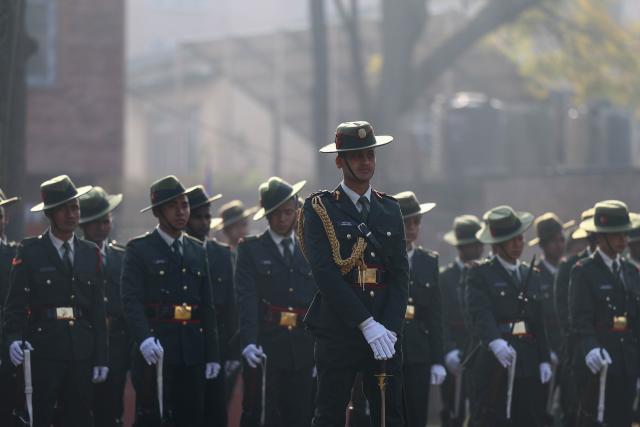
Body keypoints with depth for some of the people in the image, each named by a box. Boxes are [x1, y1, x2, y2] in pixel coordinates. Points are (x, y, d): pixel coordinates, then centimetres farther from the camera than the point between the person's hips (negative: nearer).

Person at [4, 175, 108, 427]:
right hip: (43, 352, -4)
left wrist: (101, 358, 7)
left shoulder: (91, 253, 12)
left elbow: (98, 309, 12)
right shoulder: (30, 252, 0)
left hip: (81, 352, 4)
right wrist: (14, 339, -22)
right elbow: (16, 302, -4)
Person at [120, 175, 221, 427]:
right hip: (154, 350, -5)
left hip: (192, 354, 5)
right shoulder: (139, 250, 1)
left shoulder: (197, 251, 17)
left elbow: (207, 308, 17)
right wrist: (144, 339, -27)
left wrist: (212, 356, 12)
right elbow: (131, 300, -10)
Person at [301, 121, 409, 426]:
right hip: (338, 332, -4)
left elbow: (400, 274, 7)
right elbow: (325, 273, -12)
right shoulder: (320, 209, -2)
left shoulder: (390, 209, 12)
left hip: (384, 332, 4)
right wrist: (366, 324, -17)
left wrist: (389, 328, -8)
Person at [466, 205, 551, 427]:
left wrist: (544, 360, 10)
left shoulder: (531, 276, 19)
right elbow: (480, 314, -17)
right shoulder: (480, 274, -1)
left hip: (528, 364, 6)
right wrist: (495, 342, -35)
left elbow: (539, 323, 19)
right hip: (495, 363, -6)